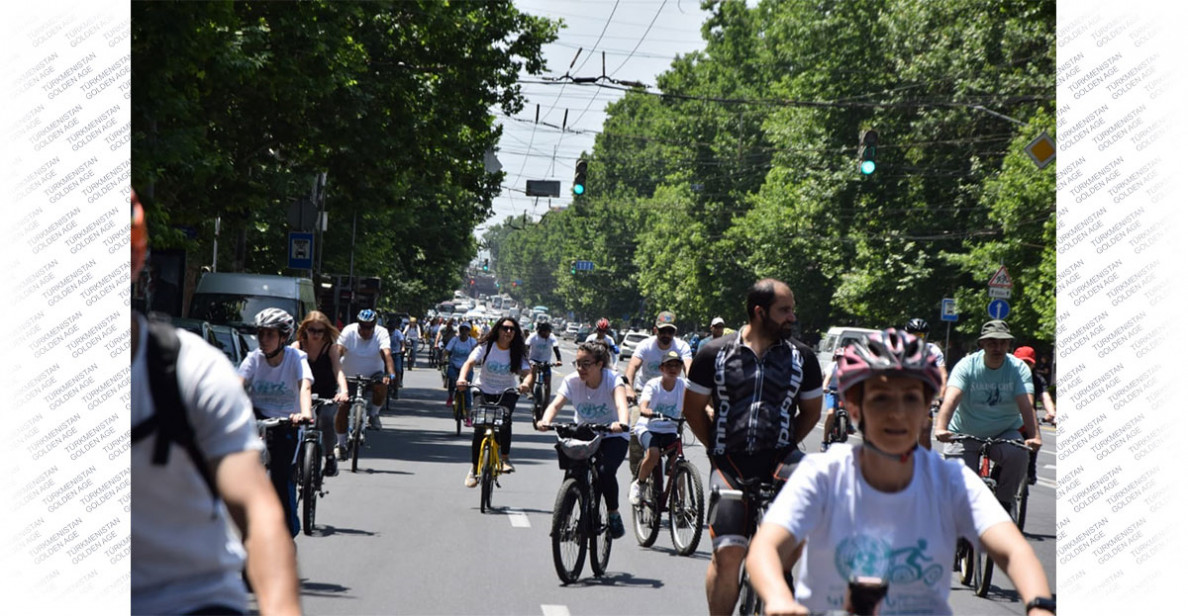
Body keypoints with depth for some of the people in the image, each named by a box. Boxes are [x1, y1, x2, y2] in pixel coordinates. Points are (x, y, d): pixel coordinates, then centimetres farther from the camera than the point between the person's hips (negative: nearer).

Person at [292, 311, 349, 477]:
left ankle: (330, 456, -9)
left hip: (327, 395, -2)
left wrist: (343, 391, -41)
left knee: (327, 419, -29)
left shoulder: (331, 348, -10)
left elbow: (338, 371, -23)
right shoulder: (297, 347, -7)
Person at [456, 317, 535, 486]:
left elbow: (528, 372, -18)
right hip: (484, 392, 0)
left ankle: (505, 458, -13)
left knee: (504, 421, -29)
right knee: (479, 429, -9)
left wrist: (526, 383, -43)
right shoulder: (486, 347, -10)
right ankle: (474, 467, 6)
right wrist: (462, 378, -44)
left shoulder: (517, 353, -6)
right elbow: (469, 362, -23)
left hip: (506, 394, 0)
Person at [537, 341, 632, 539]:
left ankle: (614, 514, -5)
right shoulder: (572, 381, -12)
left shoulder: (612, 380, -20)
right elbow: (555, 404, -25)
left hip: (612, 436, -3)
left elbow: (621, 404, -39)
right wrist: (545, 421, -48)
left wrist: (622, 423, -61)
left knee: (605, 472, -28)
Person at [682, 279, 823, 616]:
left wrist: (783, 446, 4)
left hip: (779, 459, 1)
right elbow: (693, 408, 12)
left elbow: (811, 411, 15)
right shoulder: (715, 353, 2)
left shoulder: (802, 357, 5)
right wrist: (717, 448, 5)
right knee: (727, 552, -7)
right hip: (730, 464, -1)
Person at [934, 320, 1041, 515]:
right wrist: (941, 429, -47)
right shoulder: (967, 365, -13)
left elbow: (1026, 405, -23)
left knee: (1018, 455, -30)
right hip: (964, 434, -1)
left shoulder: (1019, 368, -9)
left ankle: (1004, 500, -9)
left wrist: (1034, 436, -40)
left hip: (1004, 433, 1)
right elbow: (951, 398, -29)